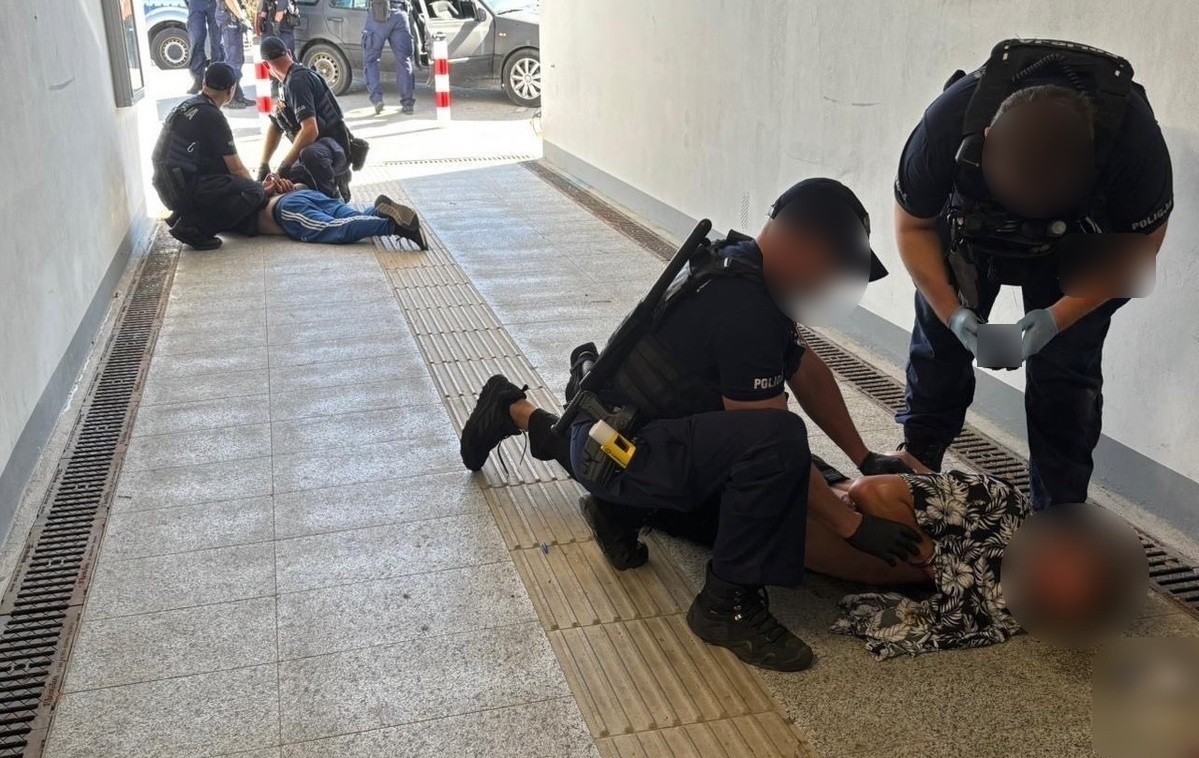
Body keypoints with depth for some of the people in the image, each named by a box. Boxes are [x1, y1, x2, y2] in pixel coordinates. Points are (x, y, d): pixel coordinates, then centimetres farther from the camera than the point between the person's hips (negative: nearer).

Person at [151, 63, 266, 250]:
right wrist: (258, 187, 11)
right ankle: (192, 226, -14)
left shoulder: (185, 106, 16)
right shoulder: (211, 117, -12)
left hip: (166, 184, 10)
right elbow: (237, 169, -7)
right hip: (184, 189, -10)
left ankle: (183, 215, 13)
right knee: (254, 192, -16)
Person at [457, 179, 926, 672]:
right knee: (777, 440, -30)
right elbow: (774, 446, -25)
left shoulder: (744, 268, 3)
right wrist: (855, 526, -18)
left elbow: (806, 370, 11)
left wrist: (864, 459, 11)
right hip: (618, 452, -10)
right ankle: (729, 604, -12)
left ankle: (518, 413, 34)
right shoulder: (745, 309, -26)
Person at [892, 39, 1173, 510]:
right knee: (938, 348, 3)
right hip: (969, 228, 1)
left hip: (1074, 250, -1)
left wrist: (1060, 316, -28)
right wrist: (952, 312, -25)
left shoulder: (1133, 138, -38)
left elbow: (1139, 245, -19)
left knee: (1064, 372, -6)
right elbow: (912, 226, -18)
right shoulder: (947, 126, -38)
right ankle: (915, 468, 25)